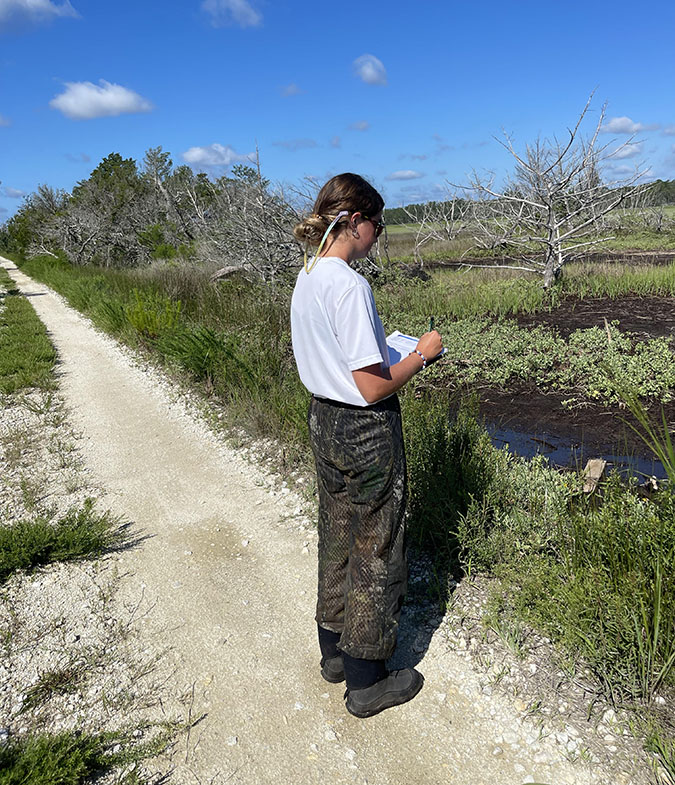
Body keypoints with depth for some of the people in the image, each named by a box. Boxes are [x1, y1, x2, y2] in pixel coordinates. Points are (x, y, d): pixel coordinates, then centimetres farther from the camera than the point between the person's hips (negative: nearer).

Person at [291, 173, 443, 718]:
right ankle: (367, 681, 27)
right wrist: (422, 354, -8)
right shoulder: (350, 286, -22)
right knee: (376, 554, 8)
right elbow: (373, 387, -23)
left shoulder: (306, 280, 6)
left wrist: (389, 347, 13)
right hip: (367, 432, -9)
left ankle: (335, 651, 41)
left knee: (338, 541, 22)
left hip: (324, 422, 9)